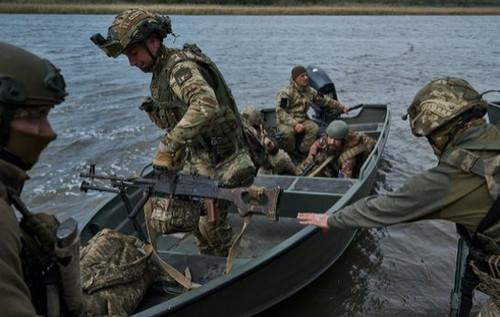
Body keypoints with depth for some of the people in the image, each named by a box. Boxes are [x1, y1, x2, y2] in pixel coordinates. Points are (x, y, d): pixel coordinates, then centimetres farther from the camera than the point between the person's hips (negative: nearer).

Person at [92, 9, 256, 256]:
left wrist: (168, 146, -40)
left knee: (210, 228, 2)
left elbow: (207, 106, -40)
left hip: (218, 163, -9)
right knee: (164, 220, 10)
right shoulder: (159, 73, 9)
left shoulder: (181, 66, -22)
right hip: (195, 161, 9)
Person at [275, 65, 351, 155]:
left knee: (314, 128, -23)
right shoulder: (285, 92, -13)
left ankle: (303, 152, -11)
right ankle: (288, 155, -12)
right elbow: (280, 112, -21)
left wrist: (342, 107, 17)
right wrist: (294, 124, -32)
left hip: (302, 119, 5)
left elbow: (325, 100, 18)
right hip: (286, 121, -5)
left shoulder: (310, 91, 8)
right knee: (288, 131, -37)